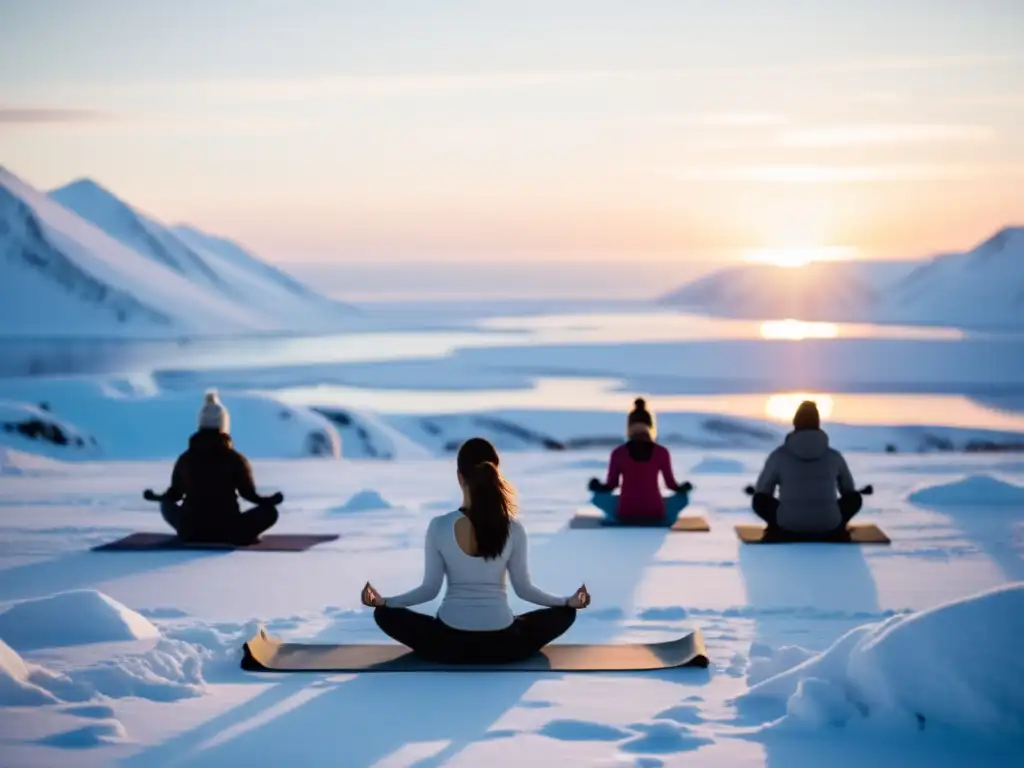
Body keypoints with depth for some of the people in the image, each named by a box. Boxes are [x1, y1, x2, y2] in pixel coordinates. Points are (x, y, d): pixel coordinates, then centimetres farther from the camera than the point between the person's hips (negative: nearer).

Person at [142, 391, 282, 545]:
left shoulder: (185, 458, 1)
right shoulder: (235, 458, -7)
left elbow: (174, 494, 10)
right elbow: (248, 493, -6)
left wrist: (155, 497, 27)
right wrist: (269, 500, 7)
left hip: (190, 530, 3)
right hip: (227, 530, -3)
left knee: (167, 505, 32)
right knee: (269, 511, 12)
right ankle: (239, 537, 6)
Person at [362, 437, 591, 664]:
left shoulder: (439, 527, -10)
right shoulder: (514, 529, -8)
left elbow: (430, 590, -4)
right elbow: (524, 589, 1)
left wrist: (383, 601, 11)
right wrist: (570, 601, 17)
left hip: (449, 644, -1)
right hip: (501, 645, 1)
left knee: (385, 614, 23)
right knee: (565, 613, 24)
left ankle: (456, 653, 14)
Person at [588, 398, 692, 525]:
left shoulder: (618, 453, -2)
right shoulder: (661, 452, -1)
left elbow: (610, 485, 4)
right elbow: (671, 484, 5)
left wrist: (596, 486, 26)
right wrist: (684, 488, 27)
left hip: (626, 514, 0)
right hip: (655, 515, 0)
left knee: (598, 494, 28)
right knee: (683, 495, 29)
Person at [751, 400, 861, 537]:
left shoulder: (778, 455, 1)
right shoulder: (835, 456, 6)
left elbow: (762, 491, 12)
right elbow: (848, 489, 23)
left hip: (790, 525, -1)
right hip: (827, 526, 1)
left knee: (759, 499, 20)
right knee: (855, 497, 23)